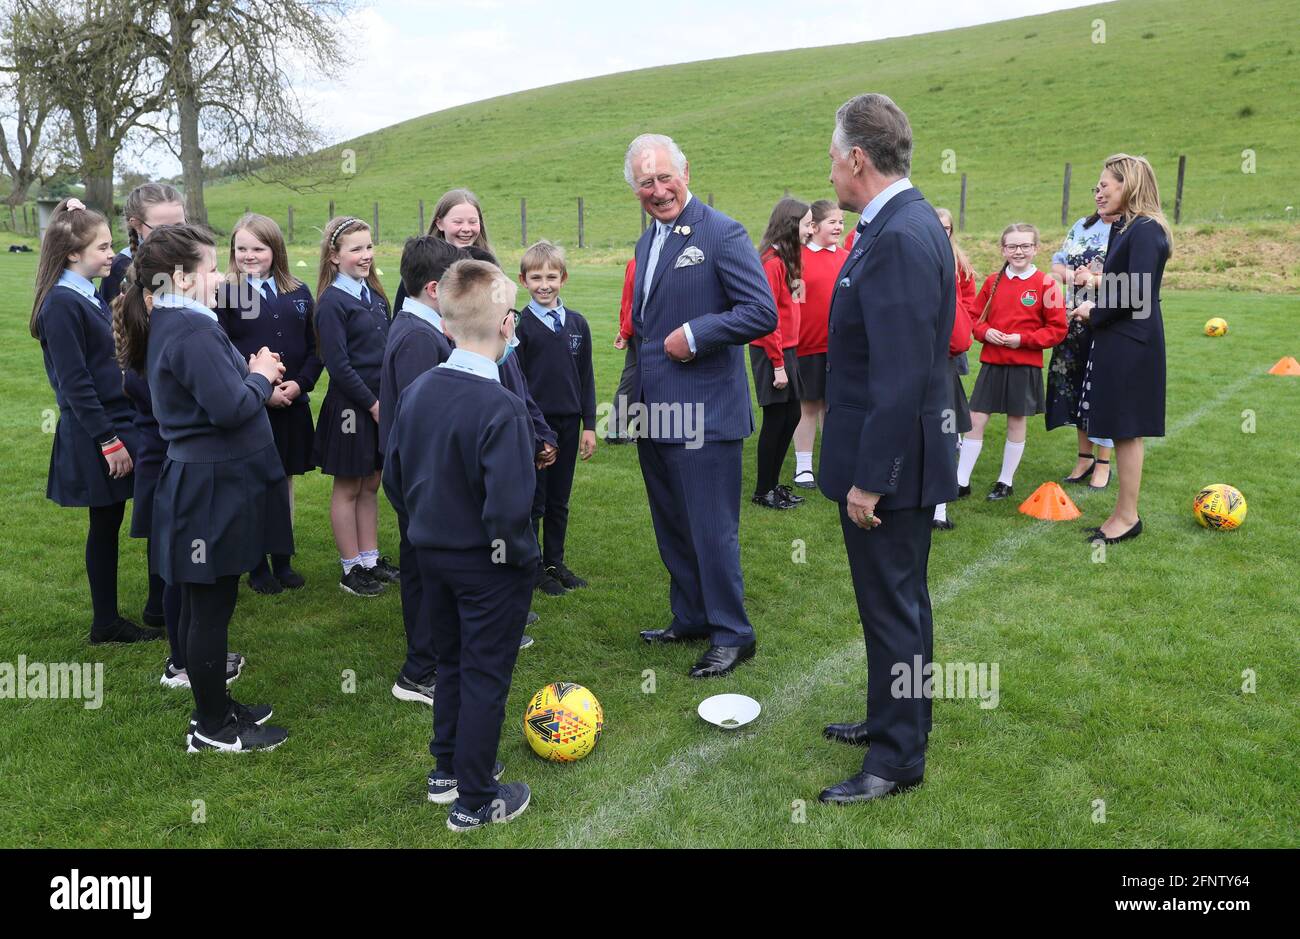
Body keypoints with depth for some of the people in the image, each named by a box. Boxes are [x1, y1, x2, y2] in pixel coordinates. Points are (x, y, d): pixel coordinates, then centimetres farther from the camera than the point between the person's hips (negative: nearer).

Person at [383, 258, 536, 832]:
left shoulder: (415, 391, -3)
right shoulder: (500, 407, -25)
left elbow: (393, 478, 6)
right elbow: (508, 507, -29)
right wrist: (515, 550, -12)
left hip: (431, 554, 7)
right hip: (489, 568, -7)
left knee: (451, 662, 23)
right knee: (486, 678, 8)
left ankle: (447, 771, 39)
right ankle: (475, 802, 22)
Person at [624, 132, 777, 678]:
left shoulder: (722, 234, -11)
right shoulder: (647, 240, 15)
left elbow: (763, 312, -17)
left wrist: (694, 334, -19)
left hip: (703, 412, -8)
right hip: (653, 411, 9)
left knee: (712, 530, -1)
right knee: (672, 528, 18)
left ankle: (731, 636, 13)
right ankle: (690, 618, 33)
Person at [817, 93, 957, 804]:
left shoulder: (898, 237, -22)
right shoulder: (907, 222, 10)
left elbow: (902, 377, -26)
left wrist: (869, 478, -22)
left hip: (891, 458, -10)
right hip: (896, 456, 10)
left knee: (891, 605, 3)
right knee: (901, 598, 22)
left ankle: (897, 758, 19)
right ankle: (898, 719, 40)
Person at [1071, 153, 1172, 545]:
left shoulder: (1145, 230, -15)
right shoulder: (1125, 228, 14)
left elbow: (1136, 293, -22)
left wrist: (1095, 312, -10)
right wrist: (1096, 305, 2)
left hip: (1131, 346, -10)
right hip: (1116, 343, 10)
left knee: (1125, 431, -1)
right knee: (1120, 431, 14)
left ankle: (1128, 516, 10)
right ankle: (1123, 513, 23)